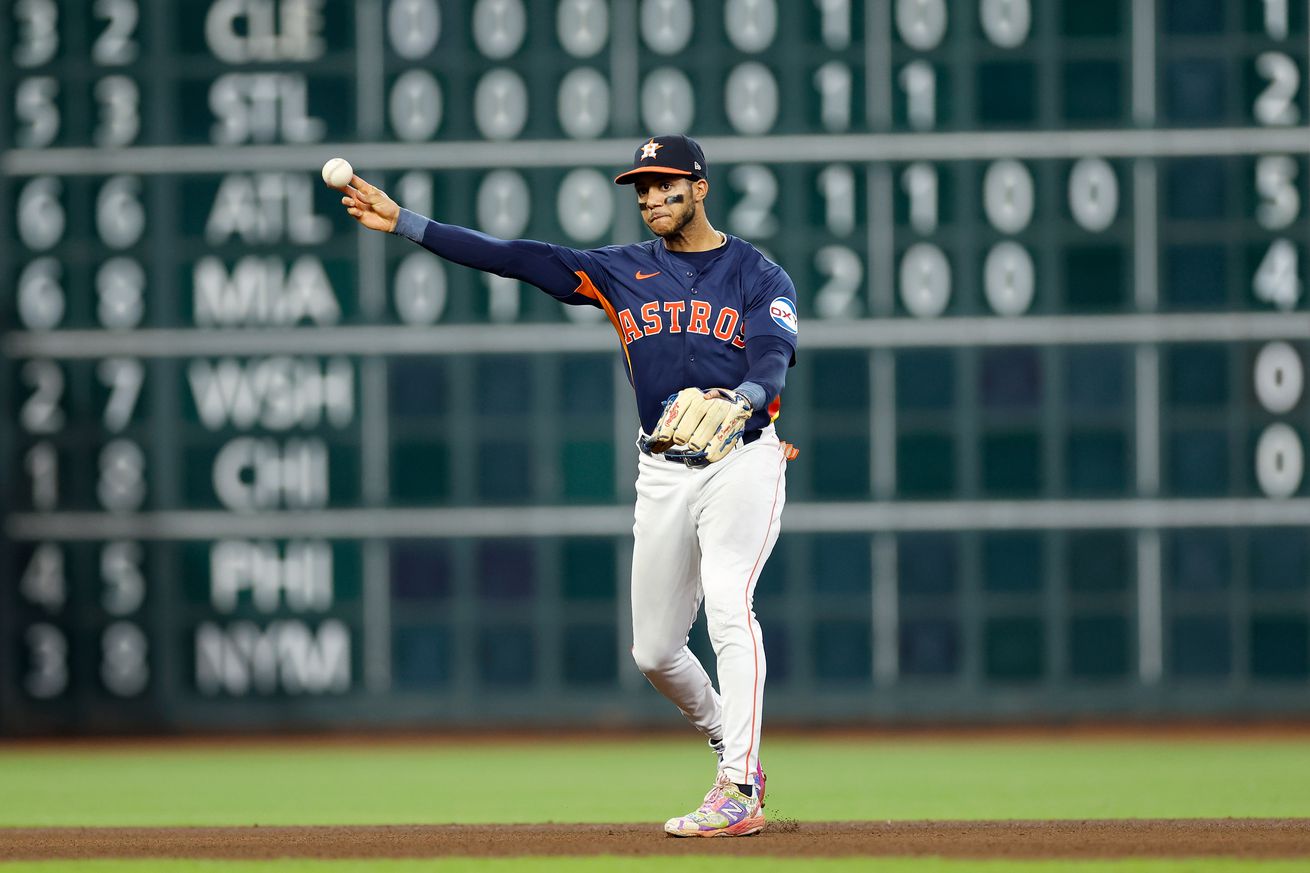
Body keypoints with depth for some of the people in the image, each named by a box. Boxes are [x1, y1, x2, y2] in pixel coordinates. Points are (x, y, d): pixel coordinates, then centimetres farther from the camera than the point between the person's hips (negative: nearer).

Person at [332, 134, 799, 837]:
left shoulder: (760, 278, 1)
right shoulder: (622, 271, 11)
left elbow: (773, 359, -17)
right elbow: (514, 258, 5)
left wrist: (736, 402, -40)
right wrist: (404, 223, -2)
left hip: (742, 460, -5)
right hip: (663, 474, 5)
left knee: (728, 606, -25)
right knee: (653, 649, 6)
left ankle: (738, 792, -28)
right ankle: (733, 747, 31)